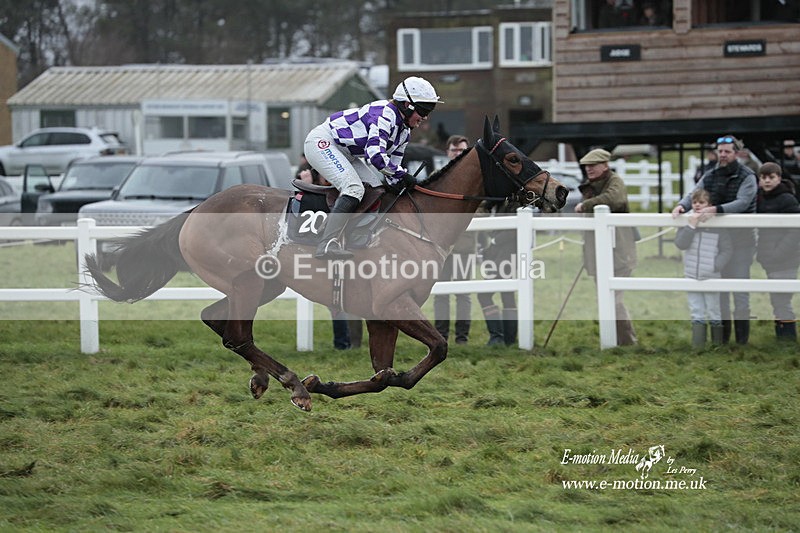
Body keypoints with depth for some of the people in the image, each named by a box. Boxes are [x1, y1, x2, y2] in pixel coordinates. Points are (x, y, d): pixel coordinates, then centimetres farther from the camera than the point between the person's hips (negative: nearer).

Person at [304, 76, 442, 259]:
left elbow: (393, 163, 12)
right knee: (354, 189, -26)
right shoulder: (384, 115, -25)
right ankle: (327, 244, -35)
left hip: (346, 154, 11)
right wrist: (403, 175, -27)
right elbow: (375, 155, -36)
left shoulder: (404, 131, 6)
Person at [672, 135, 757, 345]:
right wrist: (682, 205, -22)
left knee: (740, 279, -4)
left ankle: (742, 335, 0)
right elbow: (694, 194, 2)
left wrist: (716, 209, -34)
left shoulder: (746, 176, -6)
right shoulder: (710, 176, 10)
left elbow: (742, 203, -20)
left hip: (741, 233, -5)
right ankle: (722, 332, 14)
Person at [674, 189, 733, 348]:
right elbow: (680, 244, -10)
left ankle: (718, 346, 14)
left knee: (714, 313, 5)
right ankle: (697, 347, 15)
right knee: (696, 315, 10)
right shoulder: (686, 222, 1)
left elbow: (727, 250, -6)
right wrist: (692, 226, -19)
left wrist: (715, 266, -15)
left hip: (711, 278, -3)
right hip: (692, 276, 3)